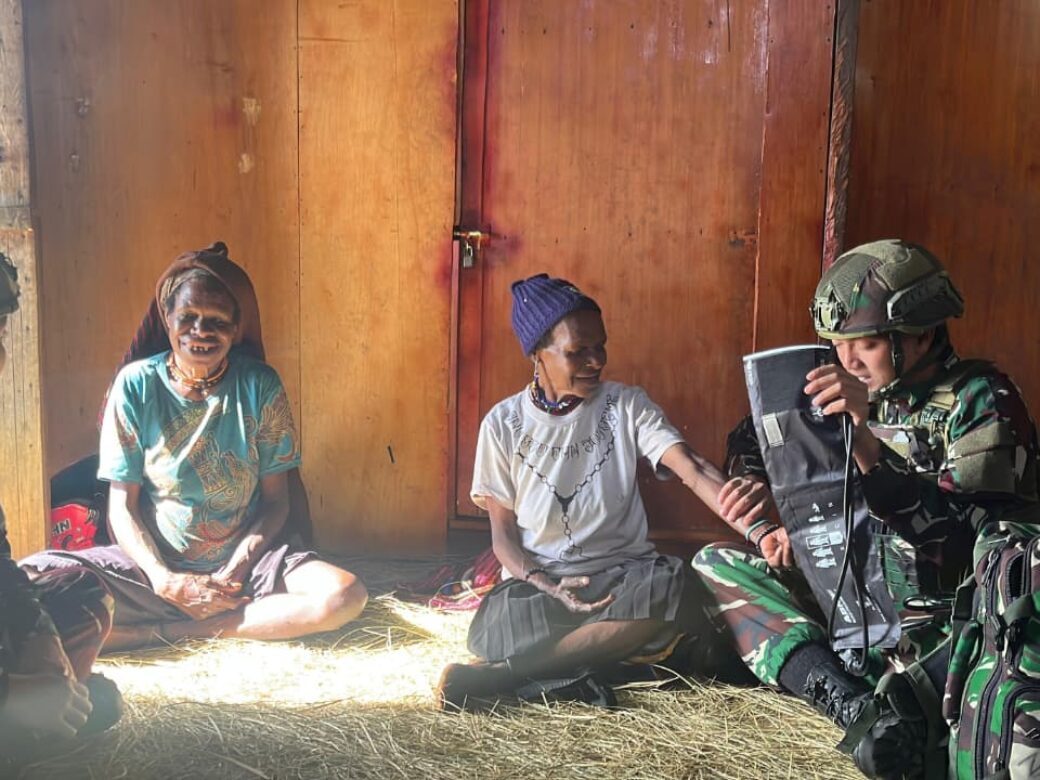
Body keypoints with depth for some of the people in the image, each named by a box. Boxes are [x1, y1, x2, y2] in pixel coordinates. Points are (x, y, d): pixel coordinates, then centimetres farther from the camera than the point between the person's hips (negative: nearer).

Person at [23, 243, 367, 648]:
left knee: (345, 595, -29)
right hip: (156, 561, 0)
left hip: (246, 558, 0)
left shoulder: (260, 386, -3)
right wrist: (164, 580, -18)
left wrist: (237, 569, -17)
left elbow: (276, 499, -1)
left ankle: (162, 631, -19)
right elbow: (122, 505, -3)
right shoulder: (136, 385, -4)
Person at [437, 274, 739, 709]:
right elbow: (504, 535, 2)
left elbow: (693, 470, -12)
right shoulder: (504, 424, 2)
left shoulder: (625, 406, 2)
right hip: (536, 580, -2)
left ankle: (505, 673, -29)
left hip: (621, 572, 2)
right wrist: (548, 588, -18)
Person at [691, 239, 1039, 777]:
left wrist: (869, 448, -39)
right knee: (715, 564, -8)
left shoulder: (980, 401, -12)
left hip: (939, 622, -7)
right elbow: (756, 438, 16)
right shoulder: (855, 392, 4)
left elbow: (968, 538, -27)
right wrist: (750, 482, -9)